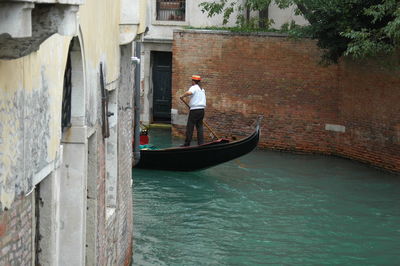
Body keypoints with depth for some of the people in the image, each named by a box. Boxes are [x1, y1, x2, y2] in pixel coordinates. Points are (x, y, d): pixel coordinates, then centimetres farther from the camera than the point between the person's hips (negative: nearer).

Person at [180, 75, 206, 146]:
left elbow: (189, 92, -28)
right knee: (199, 126, 8)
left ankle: (187, 143, 0)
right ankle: (201, 143, 3)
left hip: (195, 110, -8)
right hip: (202, 109, 8)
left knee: (190, 127, -2)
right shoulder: (202, 89, 20)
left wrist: (182, 96, -12)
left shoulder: (194, 87, -6)